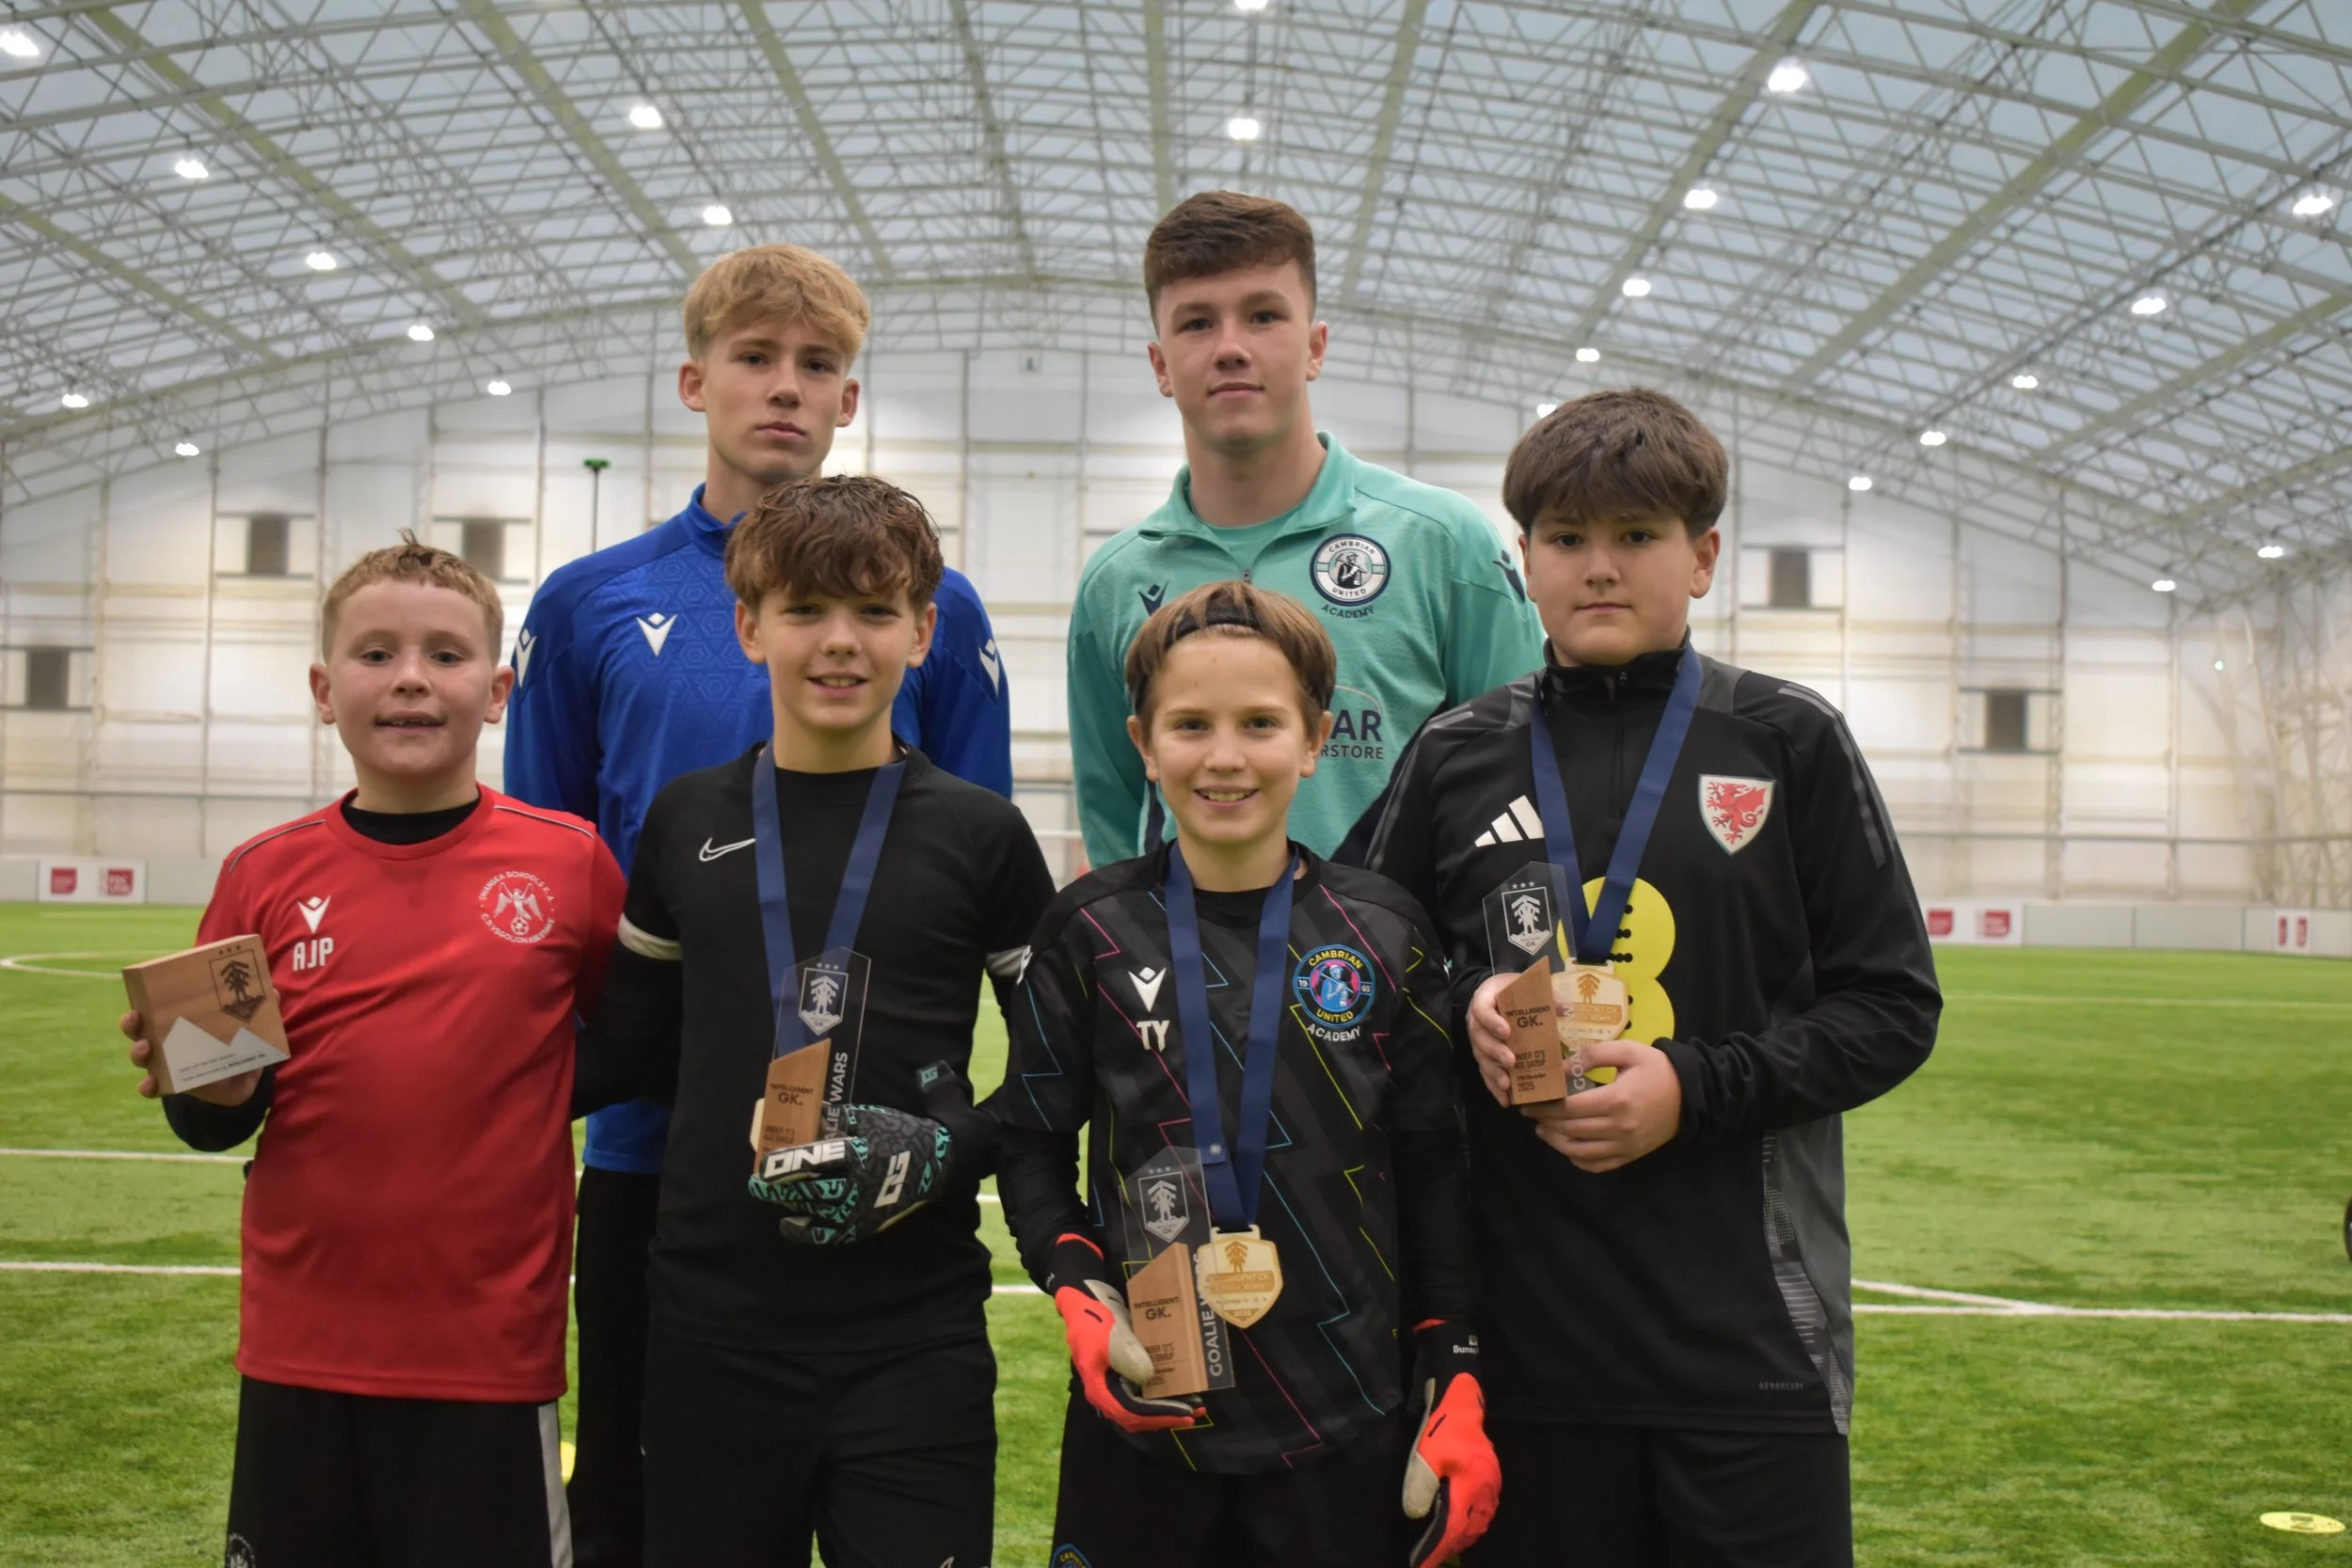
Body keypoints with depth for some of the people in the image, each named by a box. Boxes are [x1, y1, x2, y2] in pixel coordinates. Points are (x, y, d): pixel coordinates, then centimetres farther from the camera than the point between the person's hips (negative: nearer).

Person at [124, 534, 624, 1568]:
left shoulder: (569, 861, -3)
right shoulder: (266, 874, 1)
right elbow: (215, 1125, 8)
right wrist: (212, 1088, -11)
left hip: (491, 1354, -2)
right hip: (300, 1347, 2)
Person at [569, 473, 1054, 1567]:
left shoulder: (979, 837, -1)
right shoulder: (685, 820, 6)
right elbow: (628, 1047, 14)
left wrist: (952, 1147, -13)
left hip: (912, 1342, -2)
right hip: (713, 1332, 2)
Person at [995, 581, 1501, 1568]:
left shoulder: (1384, 934, -1)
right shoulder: (1093, 931, -1)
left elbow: (1435, 1175, 3)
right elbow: (1033, 1144, 5)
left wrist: (1457, 1391, 1)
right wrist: (1081, 1299, -10)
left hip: (1343, 1423, 0)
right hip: (1143, 1413, 0)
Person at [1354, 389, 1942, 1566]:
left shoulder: (1788, 743, 2)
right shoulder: (1455, 759, 8)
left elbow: (1893, 1006, 2)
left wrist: (1697, 1087, -11)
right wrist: (1468, 1008, -6)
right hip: (1528, 1329, 2)